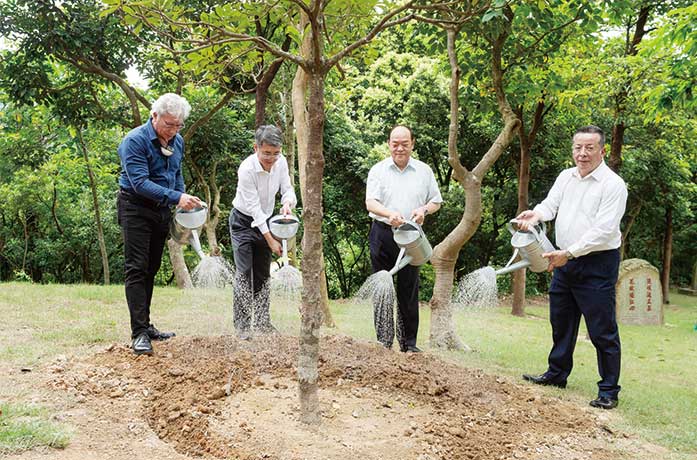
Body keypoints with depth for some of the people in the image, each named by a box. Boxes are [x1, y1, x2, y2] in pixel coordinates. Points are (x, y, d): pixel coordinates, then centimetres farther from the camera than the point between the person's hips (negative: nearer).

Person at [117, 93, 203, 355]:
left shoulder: (178, 142, 6)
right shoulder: (135, 141, -18)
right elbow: (140, 183, -26)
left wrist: (184, 203, 3)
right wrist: (176, 198, -34)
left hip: (161, 210, 7)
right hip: (136, 208, -7)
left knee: (151, 269, 12)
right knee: (137, 269, -10)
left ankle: (145, 326, 20)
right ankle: (139, 333, -12)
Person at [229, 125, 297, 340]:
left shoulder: (281, 162, -13)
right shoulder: (247, 169, -29)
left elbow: (287, 189, -4)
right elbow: (254, 208, -28)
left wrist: (287, 203, -30)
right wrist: (270, 239, -28)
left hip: (264, 220, 6)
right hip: (244, 221, -6)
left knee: (263, 274, 10)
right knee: (244, 273, -12)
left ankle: (262, 321, 19)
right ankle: (242, 325, -6)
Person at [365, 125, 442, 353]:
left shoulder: (424, 171, 10)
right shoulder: (378, 170, 4)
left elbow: (436, 201, 16)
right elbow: (370, 202, -6)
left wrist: (424, 210, -7)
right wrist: (390, 214, -26)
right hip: (383, 234, 0)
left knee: (409, 289, 1)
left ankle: (409, 343, 8)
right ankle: (384, 341, 9)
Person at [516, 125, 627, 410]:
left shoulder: (613, 185, -13)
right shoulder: (566, 177, 10)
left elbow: (603, 231, -20)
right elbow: (551, 204, 1)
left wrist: (569, 253, -24)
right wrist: (536, 214, -22)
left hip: (597, 264, -7)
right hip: (564, 261, 7)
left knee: (602, 330, -3)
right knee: (561, 321, 18)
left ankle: (609, 391, 7)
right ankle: (557, 374, 34)